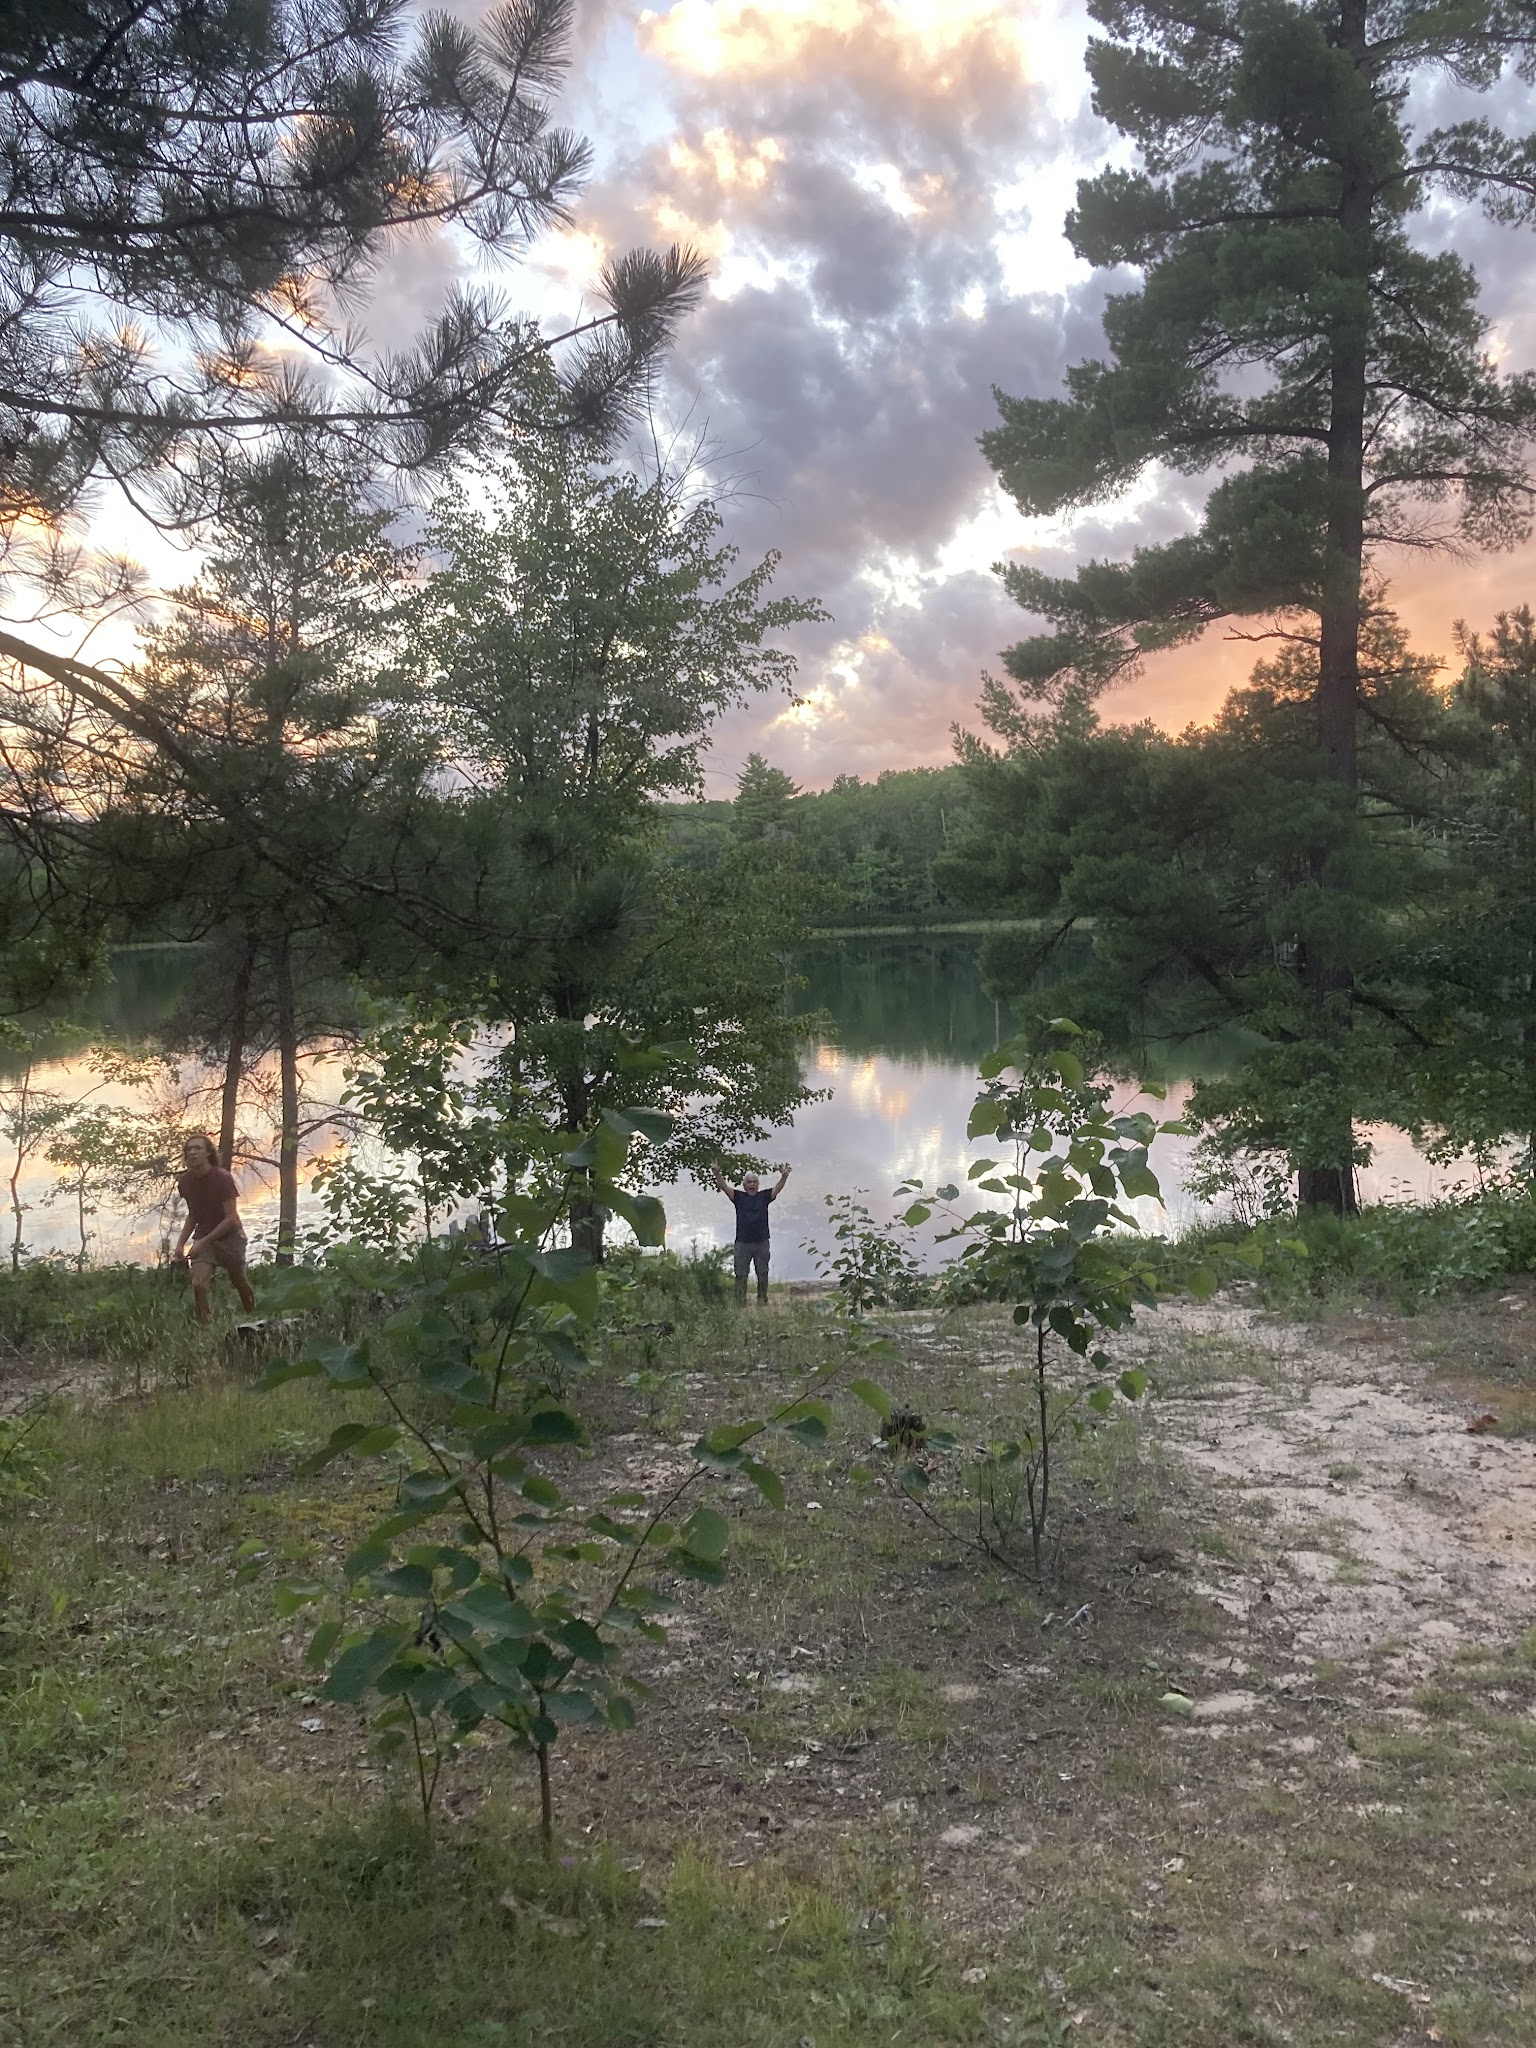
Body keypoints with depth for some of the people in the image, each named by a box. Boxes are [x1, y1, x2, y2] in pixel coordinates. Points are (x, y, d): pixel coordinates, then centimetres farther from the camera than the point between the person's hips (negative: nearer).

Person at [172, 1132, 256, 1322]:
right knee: (198, 1284, -20)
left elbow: (231, 1218, -18)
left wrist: (203, 1242, -22)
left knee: (240, 1283, 12)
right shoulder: (185, 1182, -2)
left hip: (229, 1237, -3)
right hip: (203, 1239, 3)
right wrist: (181, 1243, 1)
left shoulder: (222, 1178, -18)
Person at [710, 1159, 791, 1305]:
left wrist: (784, 1177, -27)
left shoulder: (764, 1196, 7)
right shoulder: (739, 1196, 4)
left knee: (762, 1275, 8)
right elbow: (724, 1186, -7)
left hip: (762, 1242, 1)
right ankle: (740, 1304, 5)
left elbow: (777, 1188, -6)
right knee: (741, 1275, 1)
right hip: (743, 1243, -1)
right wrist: (717, 1173, -25)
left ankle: (762, 1301, 17)